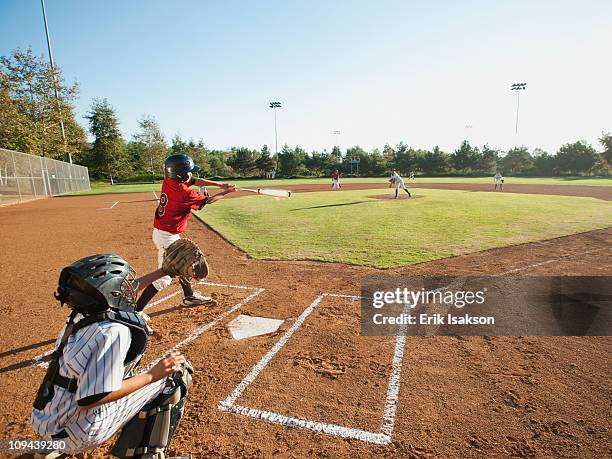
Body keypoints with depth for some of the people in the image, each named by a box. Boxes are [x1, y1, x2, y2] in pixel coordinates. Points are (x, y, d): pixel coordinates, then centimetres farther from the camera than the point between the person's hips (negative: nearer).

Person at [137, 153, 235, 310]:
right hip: (167, 236, -10)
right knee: (164, 278, -4)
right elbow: (209, 200, -9)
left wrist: (220, 184, -2)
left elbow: (195, 181, 4)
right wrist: (226, 191, 6)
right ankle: (136, 309, 0)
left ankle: (189, 296, 40)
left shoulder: (168, 181, -4)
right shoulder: (185, 193, -24)